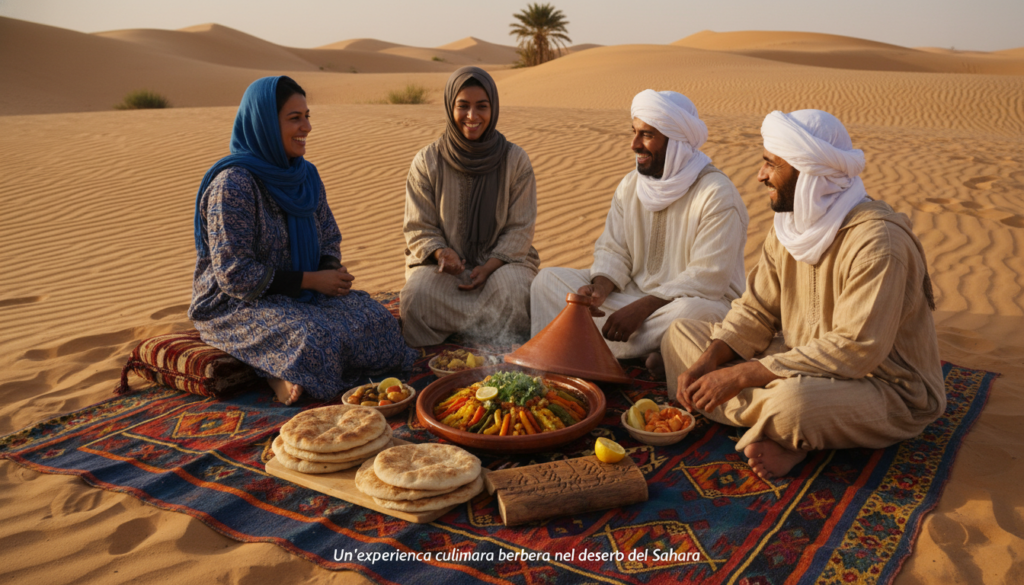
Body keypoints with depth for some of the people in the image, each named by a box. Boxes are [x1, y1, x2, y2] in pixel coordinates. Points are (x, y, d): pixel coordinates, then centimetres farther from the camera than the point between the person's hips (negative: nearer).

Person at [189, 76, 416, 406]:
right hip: (237, 305, -8)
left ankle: (285, 371, -8)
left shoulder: (305, 175, 5)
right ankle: (277, 372, -8)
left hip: (298, 295, 8)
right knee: (313, 339, -35)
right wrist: (310, 280, -20)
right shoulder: (232, 184, -18)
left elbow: (329, 239, 16)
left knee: (374, 320, -16)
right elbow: (235, 274, -20)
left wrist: (331, 272, -8)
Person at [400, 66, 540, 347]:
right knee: (417, 294, -33)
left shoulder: (516, 160, 1)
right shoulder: (427, 162, 1)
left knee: (512, 290, -35)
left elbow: (520, 229, 0)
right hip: (443, 262, 0)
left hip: (502, 259, 0)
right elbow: (419, 229, 2)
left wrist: (489, 267, -17)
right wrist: (441, 253, -21)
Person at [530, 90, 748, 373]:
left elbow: (707, 278, -21)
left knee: (692, 312, -42)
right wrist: (600, 288, -17)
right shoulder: (630, 185, 7)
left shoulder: (717, 195, -15)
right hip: (635, 293, 6)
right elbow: (613, 251, 5)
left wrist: (641, 308, -26)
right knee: (548, 280, -7)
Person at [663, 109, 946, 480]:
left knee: (792, 402, -43)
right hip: (806, 369, 9)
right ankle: (787, 433, -13)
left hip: (887, 390, -9)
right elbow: (756, 310, 4)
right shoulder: (789, 225, 2)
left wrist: (740, 375, -31)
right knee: (681, 333, 0)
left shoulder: (876, 240, -26)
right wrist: (706, 363, -14)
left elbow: (855, 350, -32)